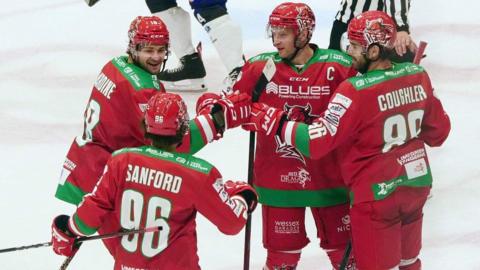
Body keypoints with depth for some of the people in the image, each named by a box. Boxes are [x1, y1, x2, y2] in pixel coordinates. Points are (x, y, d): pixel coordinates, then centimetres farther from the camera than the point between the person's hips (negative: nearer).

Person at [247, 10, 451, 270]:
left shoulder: (356, 91, -23)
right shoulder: (418, 75, -4)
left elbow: (316, 142, -23)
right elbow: (438, 132, 7)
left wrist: (274, 122, -14)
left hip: (377, 194, -6)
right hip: (417, 184, 6)